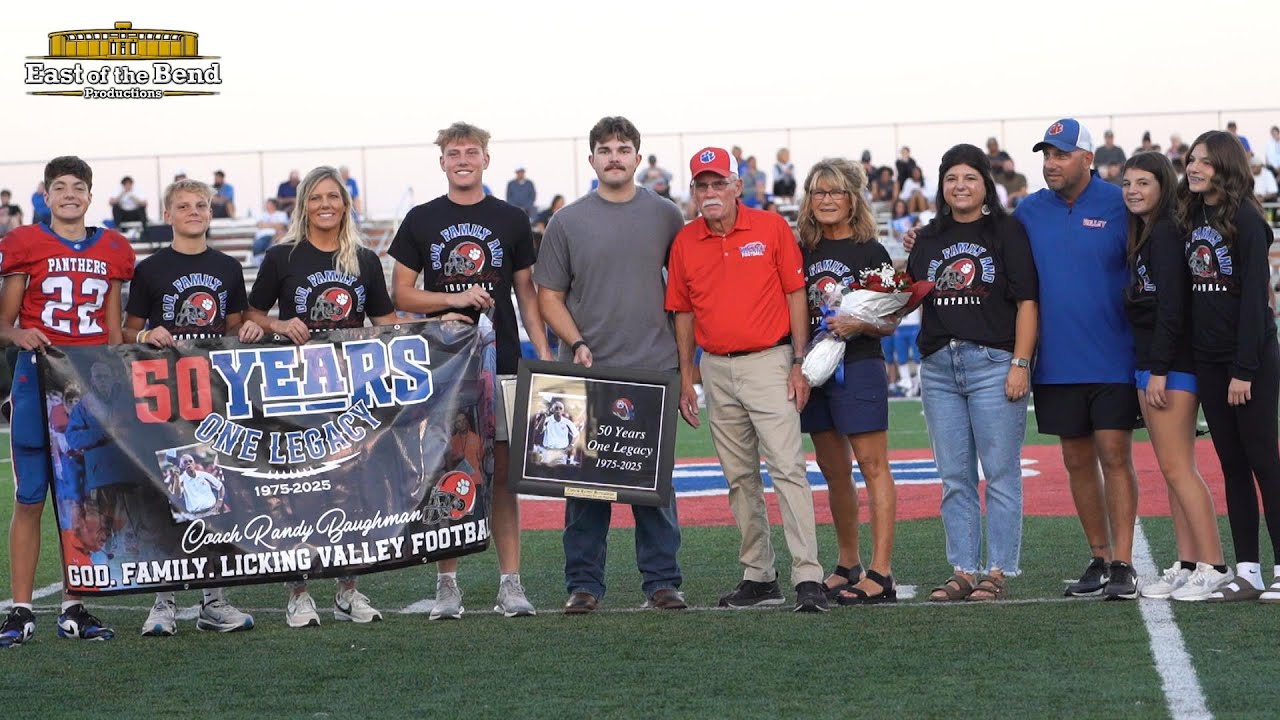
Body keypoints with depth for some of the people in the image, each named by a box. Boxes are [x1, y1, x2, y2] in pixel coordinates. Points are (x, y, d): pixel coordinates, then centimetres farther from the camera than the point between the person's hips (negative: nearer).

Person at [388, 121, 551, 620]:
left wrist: (543, 353, 1)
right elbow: (401, 295, 5)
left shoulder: (511, 220, 10)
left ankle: (510, 583, 2)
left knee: (504, 470, -1)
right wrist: (454, 298, -11)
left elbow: (527, 292, 12)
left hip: (500, 361, 0)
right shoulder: (421, 221, 7)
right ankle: (447, 584, 6)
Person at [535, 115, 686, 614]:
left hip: (654, 371, 0)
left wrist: (684, 351, 8)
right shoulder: (567, 222, 6)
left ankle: (661, 581, 9)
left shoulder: (665, 216, 8)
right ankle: (584, 585, 8)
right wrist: (577, 343, -9)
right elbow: (549, 297, 6)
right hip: (586, 371, 0)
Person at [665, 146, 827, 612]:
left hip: (769, 363, -4)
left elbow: (795, 295, -1)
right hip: (716, 370, 4)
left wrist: (798, 364, -6)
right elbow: (683, 312, 13)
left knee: (787, 467, -13)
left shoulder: (771, 228, -3)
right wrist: (686, 378, 9)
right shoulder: (684, 242, 6)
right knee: (740, 477, 9)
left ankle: (808, 578, -15)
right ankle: (758, 577, 16)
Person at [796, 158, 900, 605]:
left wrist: (858, 325, -21)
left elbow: (891, 322, -3)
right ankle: (847, 566, 22)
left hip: (858, 367, -6)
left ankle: (880, 575, -11)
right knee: (833, 473, 12)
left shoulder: (871, 252, -2)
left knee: (873, 468, -7)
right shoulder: (804, 252, 12)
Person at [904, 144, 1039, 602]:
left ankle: (998, 571, 2)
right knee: (954, 479, 7)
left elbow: (1026, 302, -5)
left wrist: (1020, 364, -11)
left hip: (992, 362, -5)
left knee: (1000, 474, -2)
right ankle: (963, 570, 12)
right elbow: (916, 302, 21)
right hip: (938, 366, 5)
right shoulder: (928, 239, 15)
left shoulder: (1007, 232, 0)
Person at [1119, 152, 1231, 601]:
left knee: (1176, 466, -10)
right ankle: (1187, 564, 10)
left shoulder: (1168, 233, -12)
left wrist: (1160, 369, -19)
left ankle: (1213, 566, -9)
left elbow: (1171, 306, -18)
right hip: (1148, 361, 10)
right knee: (1172, 468, 8)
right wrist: (1148, 369, 14)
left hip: (1172, 363, -10)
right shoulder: (1141, 234, 17)